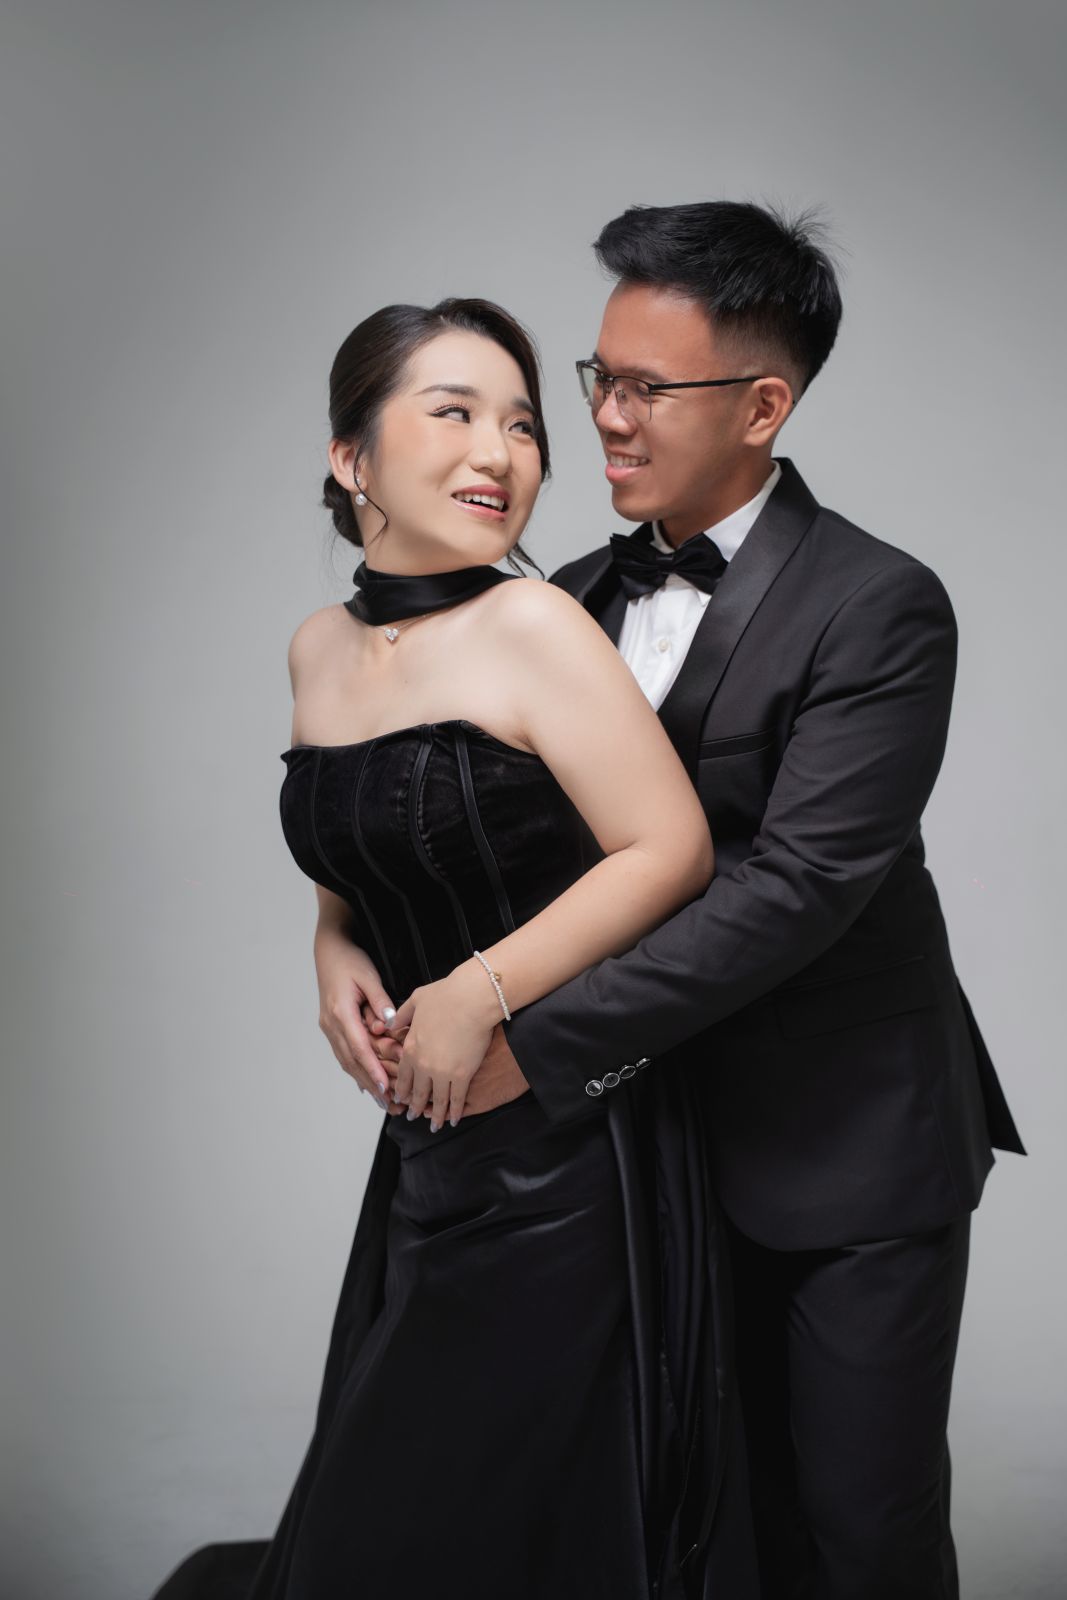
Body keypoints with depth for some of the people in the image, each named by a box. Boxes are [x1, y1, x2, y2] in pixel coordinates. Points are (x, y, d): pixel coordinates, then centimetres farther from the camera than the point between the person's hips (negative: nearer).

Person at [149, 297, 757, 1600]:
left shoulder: (530, 628, -14)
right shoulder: (320, 650, 6)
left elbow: (671, 850, -18)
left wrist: (479, 997, -17)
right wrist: (336, 953, 1)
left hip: (563, 1150, -6)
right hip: (426, 1146, 6)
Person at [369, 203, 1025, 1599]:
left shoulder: (879, 609, -17)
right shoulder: (581, 597, 3)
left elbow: (797, 886, -25)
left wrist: (538, 1040, -26)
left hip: (857, 1153, -5)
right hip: (680, 1135, 6)